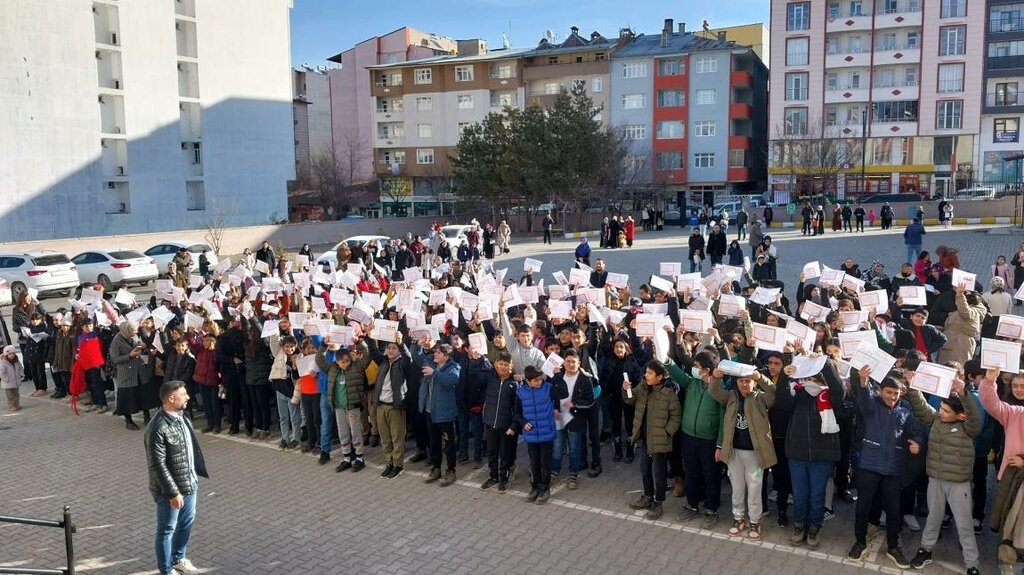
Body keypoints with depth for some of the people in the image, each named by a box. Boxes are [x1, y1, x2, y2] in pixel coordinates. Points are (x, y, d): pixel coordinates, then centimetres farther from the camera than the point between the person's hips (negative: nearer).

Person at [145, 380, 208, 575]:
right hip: (169, 489, -8)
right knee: (167, 530, 10)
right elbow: (158, 466, -24)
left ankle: (178, 558, 44)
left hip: (190, 483, 9)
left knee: (187, 521, 23)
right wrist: (173, 493, -22)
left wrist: (195, 477, 18)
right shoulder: (158, 427, -27)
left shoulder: (181, 416, 0)